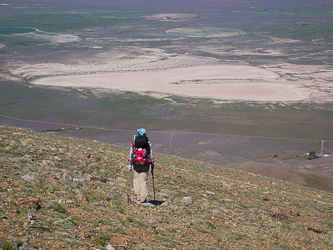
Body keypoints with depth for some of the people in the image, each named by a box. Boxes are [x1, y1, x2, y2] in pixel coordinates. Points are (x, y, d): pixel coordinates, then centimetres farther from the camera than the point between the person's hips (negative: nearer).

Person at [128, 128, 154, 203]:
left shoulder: (134, 142, 4)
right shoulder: (148, 143, 4)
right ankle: (143, 198, -1)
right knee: (143, 181, 2)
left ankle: (138, 196, 9)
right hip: (145, 165, 0)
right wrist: (152, 165, 12)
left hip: (135, 164, 0)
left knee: (136, 180, 11)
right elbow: (151, 155, 4)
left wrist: (129, 165, 7)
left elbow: (130, 154, 3)